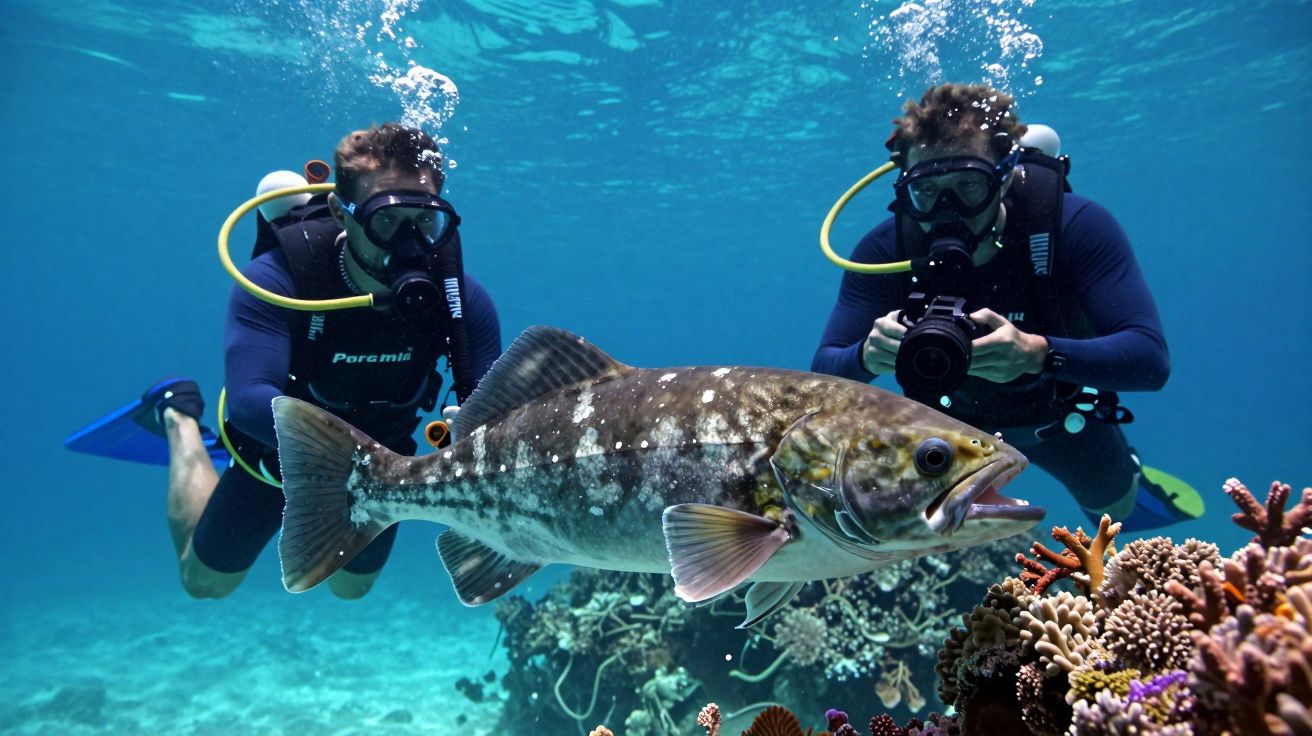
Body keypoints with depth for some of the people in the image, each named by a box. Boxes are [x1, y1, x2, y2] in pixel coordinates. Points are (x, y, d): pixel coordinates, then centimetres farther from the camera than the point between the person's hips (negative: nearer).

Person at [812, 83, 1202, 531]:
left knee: (1117, 509, 23)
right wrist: (867, 356, -54)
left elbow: (1150, 359, -39)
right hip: (956, 418, 1)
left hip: (1061, 413, 0)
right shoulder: (885, 250, -30)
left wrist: (1038, 353, -58)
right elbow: (824, 371, -29)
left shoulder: (1075, 225, -33)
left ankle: (1128, 478, 60)